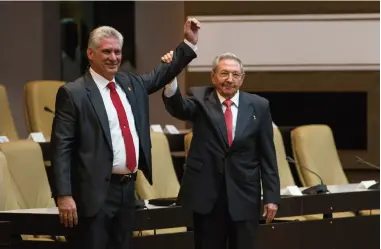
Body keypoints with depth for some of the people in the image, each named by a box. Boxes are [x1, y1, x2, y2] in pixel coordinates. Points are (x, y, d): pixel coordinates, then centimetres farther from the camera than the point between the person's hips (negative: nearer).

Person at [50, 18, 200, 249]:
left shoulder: (131, 83, 12)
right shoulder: (73, 93, -8)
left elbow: (162, 74, 29)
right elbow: (61, 148, -11)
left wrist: (189, 43, 19)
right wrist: (64, 195, -18)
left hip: (128, 188, 7)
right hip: (95, 191, -7)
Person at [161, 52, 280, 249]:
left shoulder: (258, 106, 3)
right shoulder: (200, 100, 1)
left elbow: (267, 155, 4)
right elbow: (177, 107, -21)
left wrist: (271, 196, 0)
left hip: (244, 196, 1)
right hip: (206, 194, 0)